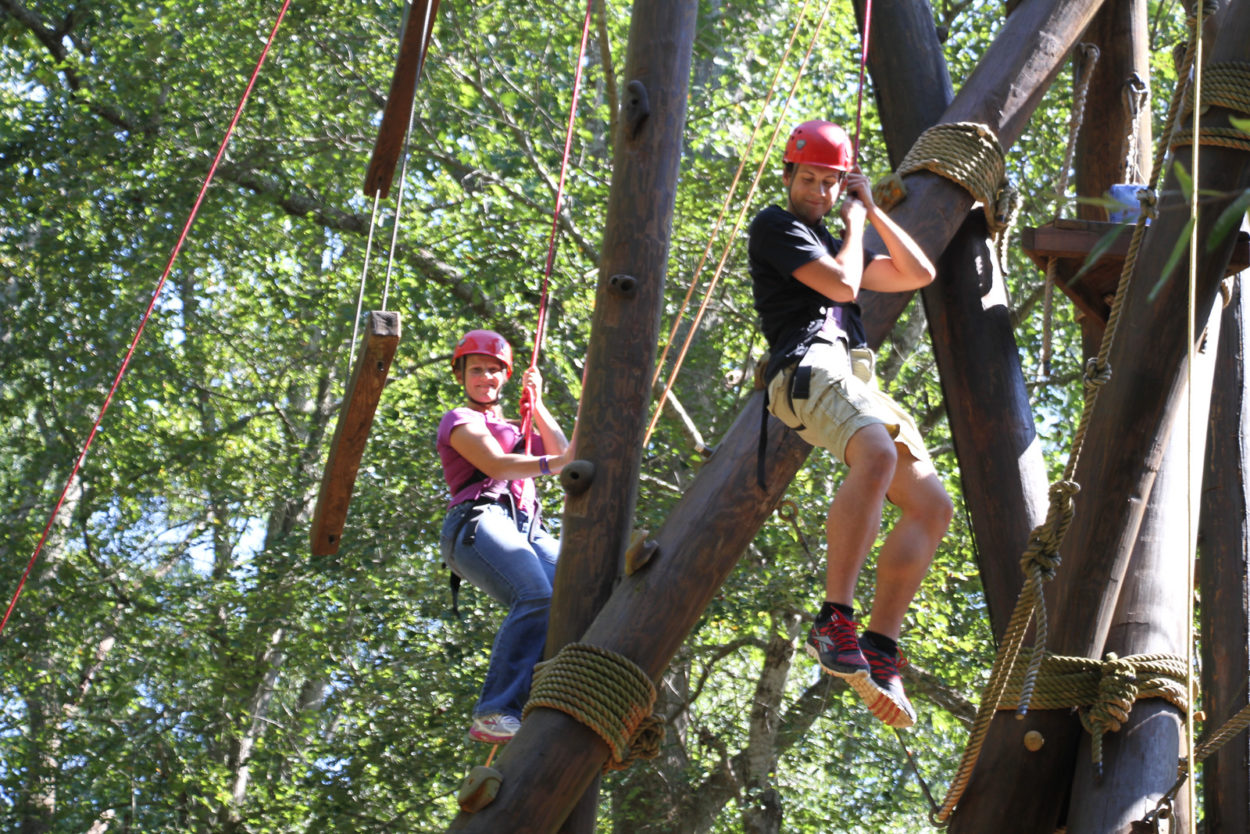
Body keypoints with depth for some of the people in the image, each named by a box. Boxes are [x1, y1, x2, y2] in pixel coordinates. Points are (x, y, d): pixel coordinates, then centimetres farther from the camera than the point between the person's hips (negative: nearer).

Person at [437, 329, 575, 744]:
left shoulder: (513, 428, 36)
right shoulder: (460, 420, 14)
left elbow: (561, 453, 19)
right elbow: (495, 465, -6)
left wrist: (535, 403, 23)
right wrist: (556, 463, -20)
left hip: (527, 527, 7)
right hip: (480, 520, -7)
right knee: (537, 596, -35)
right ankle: (495, 713, -41)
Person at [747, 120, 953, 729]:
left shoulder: (832, 243, 34)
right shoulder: (775, 225, 10)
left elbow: (918, 274, 30)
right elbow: (842, 285, -3)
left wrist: (871, 210, 27)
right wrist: (854, 225, 14)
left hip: (856, 382, 9)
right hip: (809, 365, -9)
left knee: (932, 503, -7)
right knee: (877, 455, -38)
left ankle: (878, 651, -13)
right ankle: (835, 620, -43)